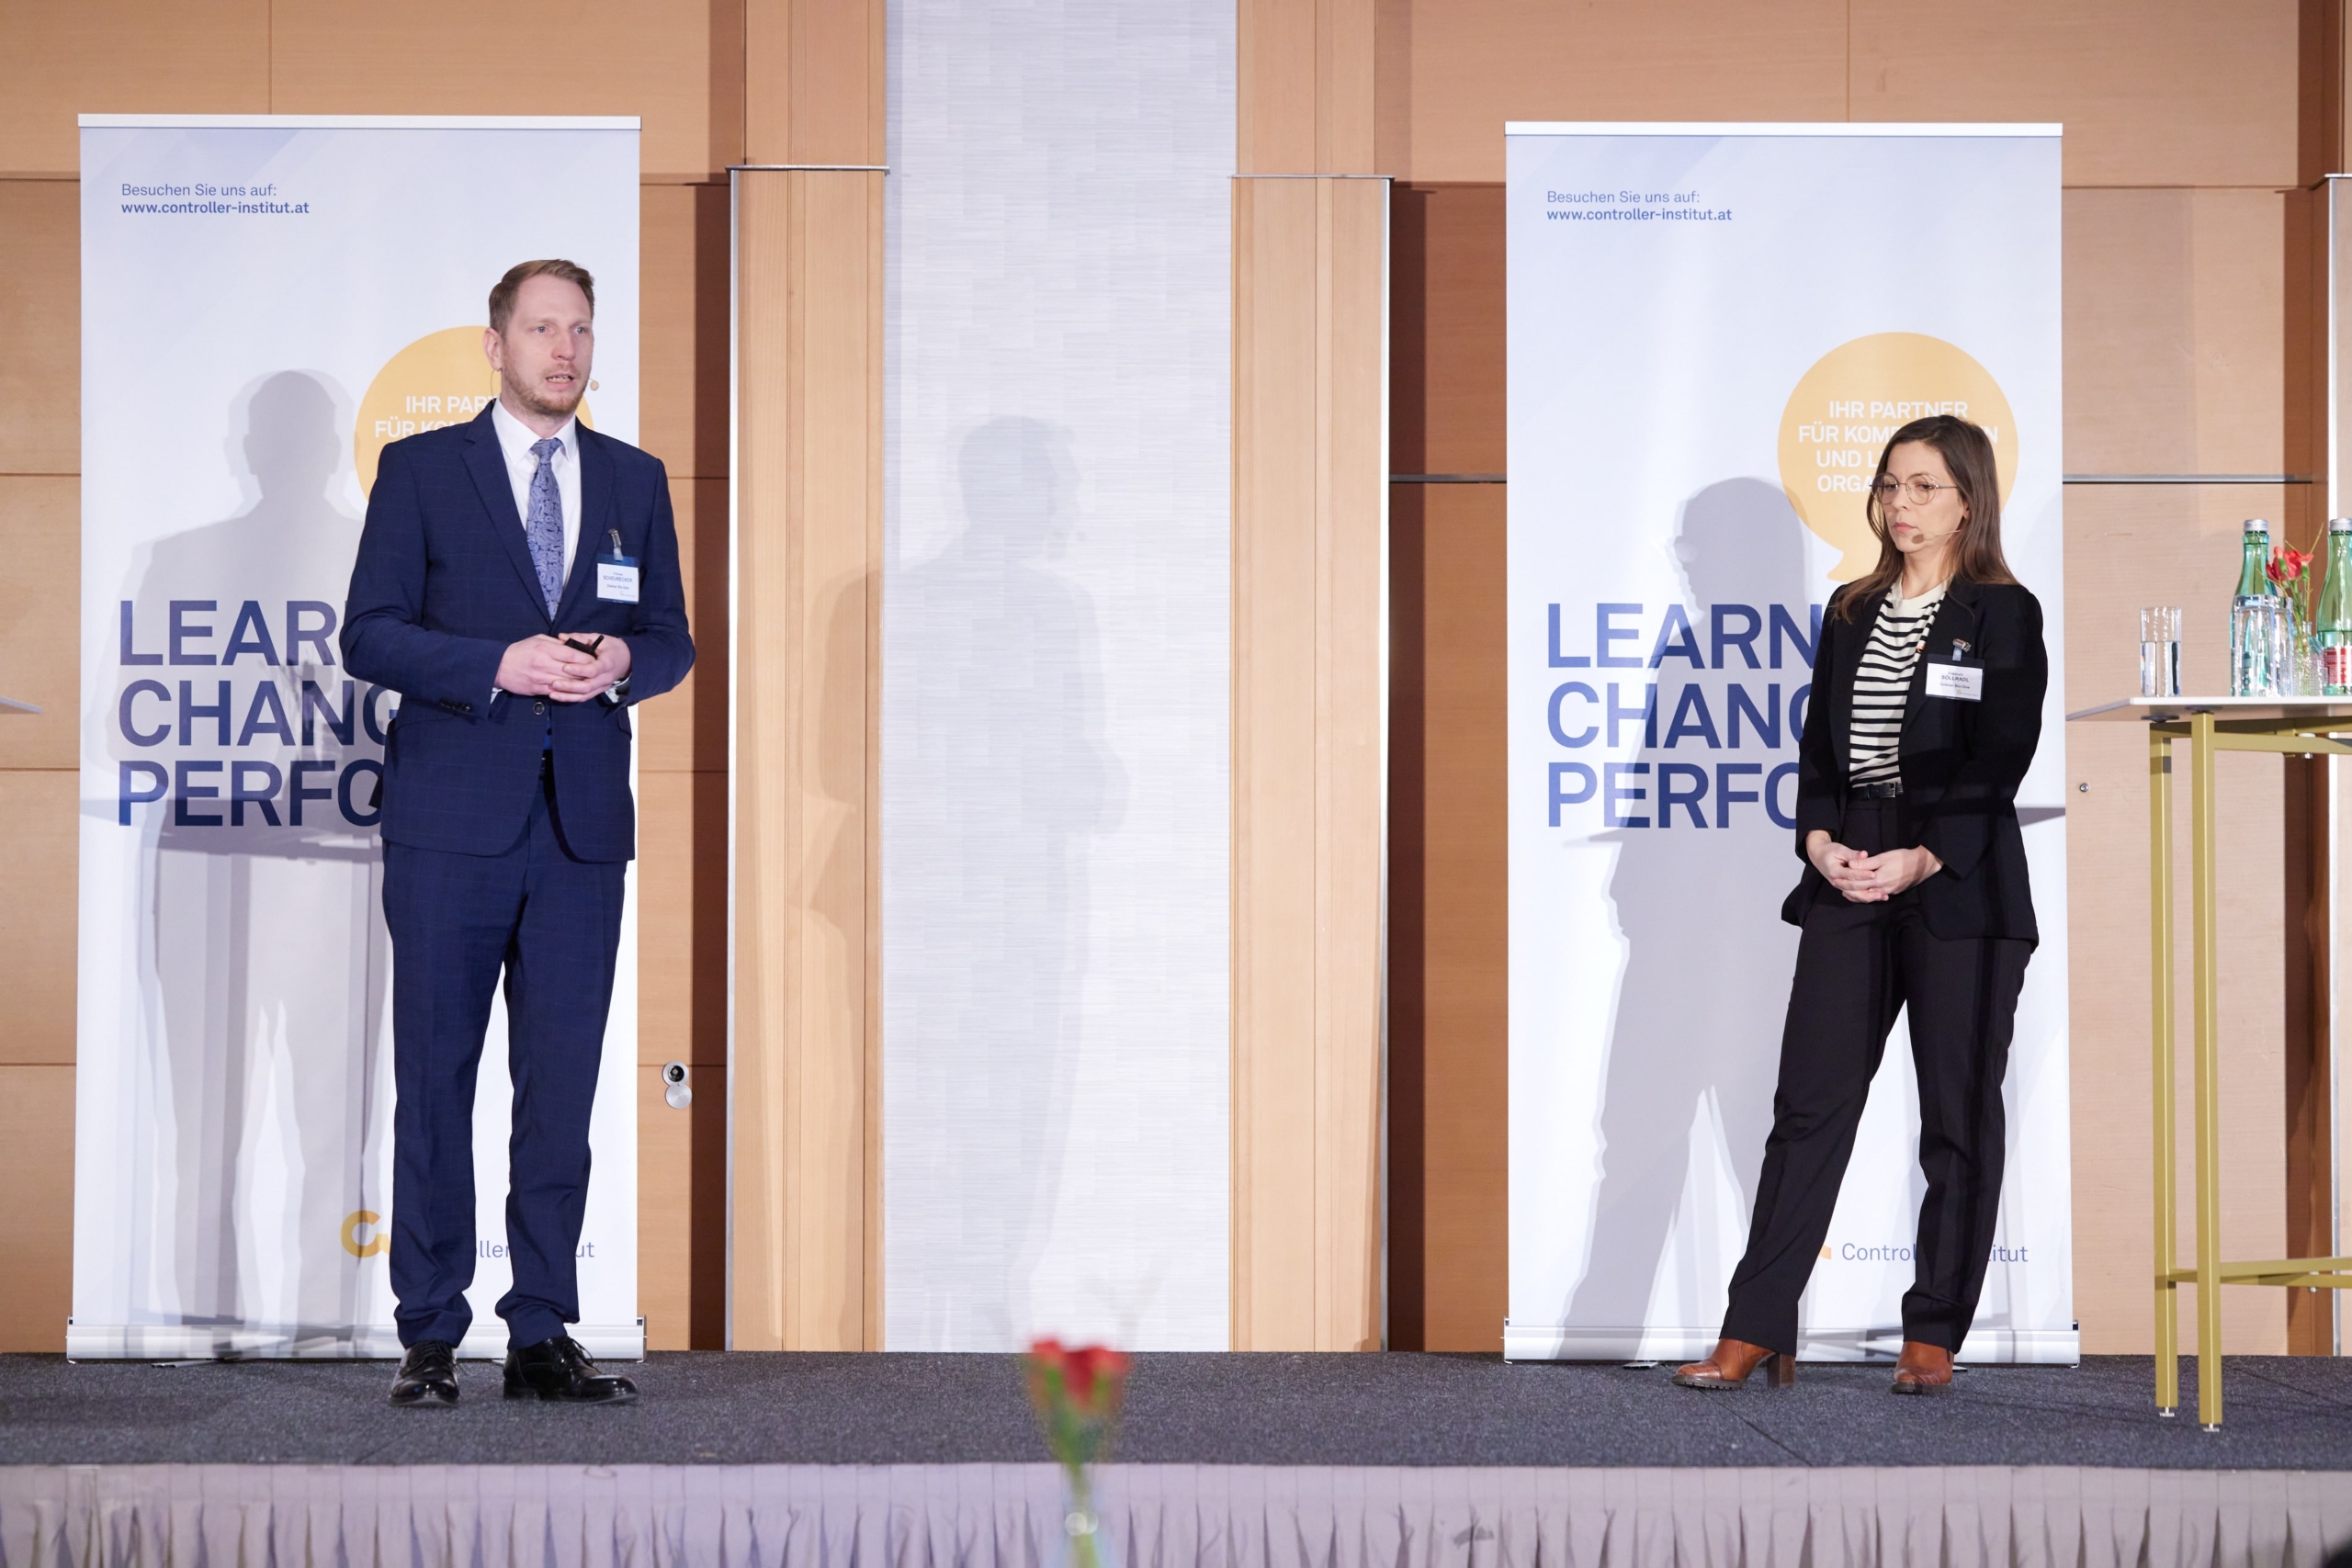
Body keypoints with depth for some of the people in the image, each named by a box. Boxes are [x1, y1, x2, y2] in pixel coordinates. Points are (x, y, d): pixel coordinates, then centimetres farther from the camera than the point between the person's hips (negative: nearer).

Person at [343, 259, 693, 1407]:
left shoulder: (634, 481, 13)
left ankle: (543, 1335, 9)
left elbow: (673, 641, 15)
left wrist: (622, 661, -8)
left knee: (563, 1086, 3)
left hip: (583, 825, 3)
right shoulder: (423, 470, 3)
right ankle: (429, 1338, 7)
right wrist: (501, 664, -15)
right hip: (451, 821, -3)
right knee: (434, 1083, 0)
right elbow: (369, 634, -3)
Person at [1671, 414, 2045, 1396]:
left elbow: (1999, 762, -8)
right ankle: (1754, 1333, 0)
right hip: (1848, 878, 4)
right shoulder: (1852, 613, 15)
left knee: (1958, 1115, 1)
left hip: (1959, 883, -4)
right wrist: (1820, 840, -5)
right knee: (1810, 1102, 0)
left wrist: (1921, 860, -17)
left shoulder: (2003, 615, -1)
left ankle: (1933, 1337, 9)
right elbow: (1818, 743, 13)